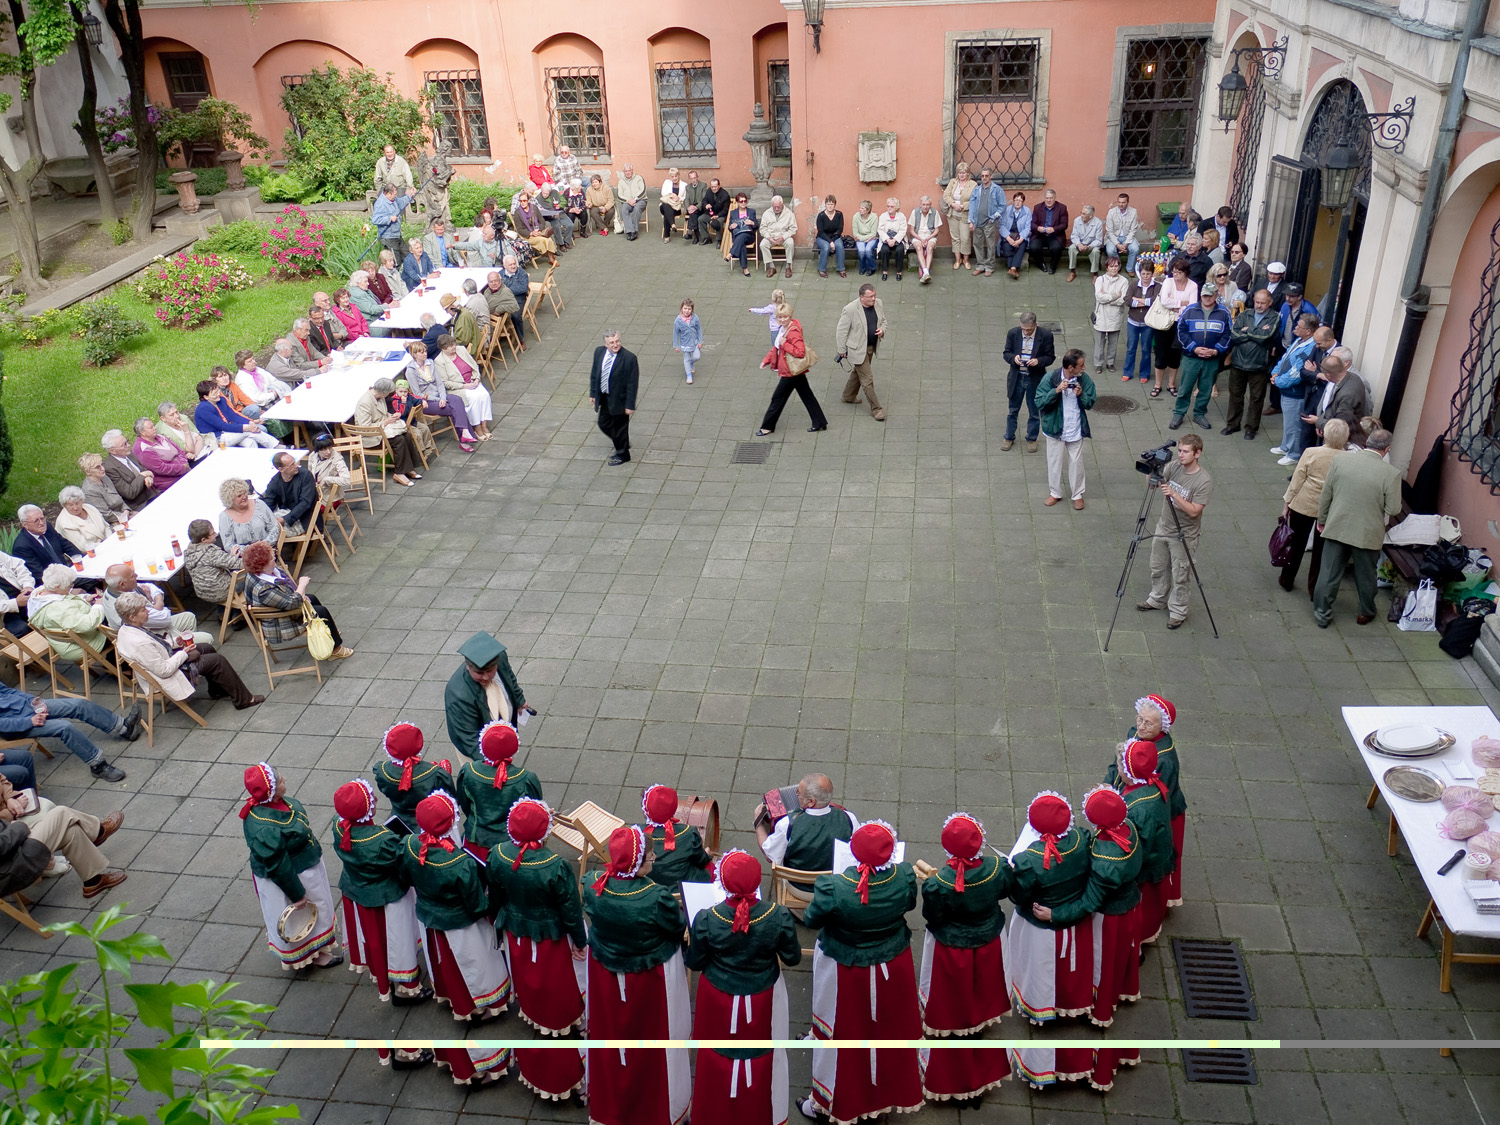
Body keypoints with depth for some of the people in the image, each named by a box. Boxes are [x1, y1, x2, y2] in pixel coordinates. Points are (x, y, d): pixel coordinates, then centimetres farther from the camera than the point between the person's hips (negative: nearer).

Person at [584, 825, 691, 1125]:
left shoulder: (595, 888, -22)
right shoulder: (657, 898, -35)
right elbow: (678, 926, -17)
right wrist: (677, 908, 3)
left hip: (605, 972, 4)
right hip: (649, 978, -4)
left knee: (611, 1031, 27)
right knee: (652, 1035, 20)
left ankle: (609, 1098, 50)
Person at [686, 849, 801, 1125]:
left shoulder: (706, 919, -25)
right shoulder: (779, 916, -24)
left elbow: (694, 963, -10)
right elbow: (793, 958, -9)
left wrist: (689, 943, 8)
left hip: (719, 998, 0)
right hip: (762, 999, 1)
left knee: (718, 1054, 24)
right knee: (760, 1053, 25)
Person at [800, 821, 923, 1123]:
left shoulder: (834, 889, -35)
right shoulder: (903, 878, -26)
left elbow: (812, 919, -17)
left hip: (846, 972, -3)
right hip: (893, 967, 3)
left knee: (844, 1034, 19)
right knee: (892, 1027, 27)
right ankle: (897, 1092, 51)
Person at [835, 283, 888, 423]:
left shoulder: (879, 303, -5)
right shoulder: (850, 309, -24)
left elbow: (883, 320, 13)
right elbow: (841, 331, -14)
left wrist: (882, 330, -9)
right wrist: (842, 351, -8)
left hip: (872, 347, 7)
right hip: (858, 349, -7)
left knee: (858, 373, 25)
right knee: (867, 379, -3)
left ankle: (848, 396, 47)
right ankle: (876, 409, 7)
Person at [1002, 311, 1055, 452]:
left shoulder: (1046, 335, -13)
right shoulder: (1013, 333, -8)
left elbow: (1050, 357, -6)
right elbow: (1006, 353, 1)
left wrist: (1038, 361, -26)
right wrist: (1013, 358, -21)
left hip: (1035, 379, -1)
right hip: (1017, 378, 2)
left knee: (1034, 411, 13)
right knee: (1013, 410, 15)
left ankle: (1031, 439, 30)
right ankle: (1009, 438, 31)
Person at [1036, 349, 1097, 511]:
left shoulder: (1084, 379, -9)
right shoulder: (1050, 379, -15)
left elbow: (1091, 403, -2)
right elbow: (1039, 403, -17)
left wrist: (1081, 395, -23)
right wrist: (1056, 391, -30)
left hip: (1076, 430, 1)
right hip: (1055, 428, -1)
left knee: (1076, 462, 11)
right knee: (1054, 461, 13)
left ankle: (1078, 494, 27)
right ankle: (1055, 492, 31)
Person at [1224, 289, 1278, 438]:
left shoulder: (1274, 318, -3)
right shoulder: (1245, 315, 4)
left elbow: (1266, 337, -19)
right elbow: (1233, 335, -10)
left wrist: (1247, 330, -8)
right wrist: (1257, 333, -14)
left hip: (1259, 365, -2)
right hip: (1238, 363, 3)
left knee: (1256, 398, 8)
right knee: (1235, 395, 14)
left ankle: (1251, 427, 20)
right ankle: (1232, 424, 27)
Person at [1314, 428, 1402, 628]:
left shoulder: (1340, 460, -11)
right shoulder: (1391, 473, -18)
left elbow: (1325, 495, -2)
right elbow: (1394, 510, -12)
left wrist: (1322, 521, 11)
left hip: (1336, 528, 1)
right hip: (1368, 534, -1)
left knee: (1329, 573, 14)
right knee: (1365, 576, 20)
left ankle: (1322, 614, 24)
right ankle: (1366, 613, 38)